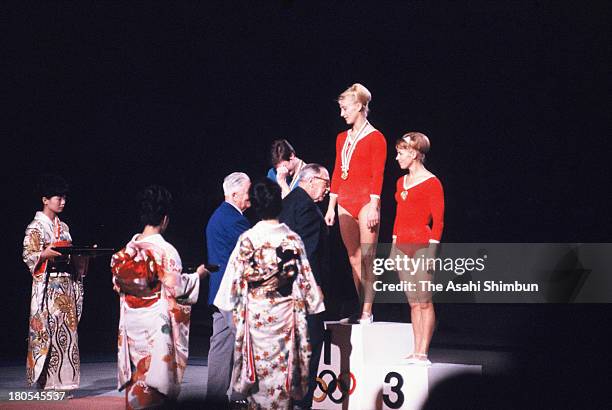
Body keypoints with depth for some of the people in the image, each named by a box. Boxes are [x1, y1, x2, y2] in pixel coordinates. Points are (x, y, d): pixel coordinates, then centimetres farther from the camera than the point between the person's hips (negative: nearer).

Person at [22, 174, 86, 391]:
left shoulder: (63, 227, 17)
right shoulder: (36, 227, -2)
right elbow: (28, 255, -9)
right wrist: (45, 254, -25)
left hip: (67, 284, 7)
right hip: (47, 286, -7)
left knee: (66, 329, 4)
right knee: (47, 329, -8)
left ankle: (63, 378, 8)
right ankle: (45, 380, -3)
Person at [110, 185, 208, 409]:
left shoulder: (129, 248, 2)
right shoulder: (165, 250, -15)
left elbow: (119, 283, 9)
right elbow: (176, 287, -13)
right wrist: (197, 275, 2)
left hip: (131, 321, 6)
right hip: (156, 322, -6)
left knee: (137, 371, 13)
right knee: (154, 371, 1)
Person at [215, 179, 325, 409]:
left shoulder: (247, 239, -9)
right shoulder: (293, 239, -4)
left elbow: (235, 275, -4)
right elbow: (304, 277, 1)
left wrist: (231, 305, 8)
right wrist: (312, 304, 12)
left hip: (255, 313, -1)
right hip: (286, 313, 1)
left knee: (258, 365, 8)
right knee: (283, 366, 9)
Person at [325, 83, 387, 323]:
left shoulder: (375, 138, -4)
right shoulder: (342, 138, 15)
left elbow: (377, 175, -9)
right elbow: (337, 173, 16)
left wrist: (373, 206, -16)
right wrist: (331, 206, 12)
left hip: (366, 202, -7)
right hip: (345, 204, 7)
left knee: (366, 260, -7)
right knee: (354, 259, 7)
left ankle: (367, 312, -5)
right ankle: (361, 310, 12)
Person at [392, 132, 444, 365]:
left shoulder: (431, 183, -5)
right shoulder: (401, 182, 16)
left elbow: (438, 220, -8)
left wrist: (431, 252, -13)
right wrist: (394, 246, 16)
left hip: (422, 246, -7)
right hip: (402, 246, 7)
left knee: (424, 301, -6)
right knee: (413, 303, 8)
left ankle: (423, 353, -5)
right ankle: (416, 352, 10)